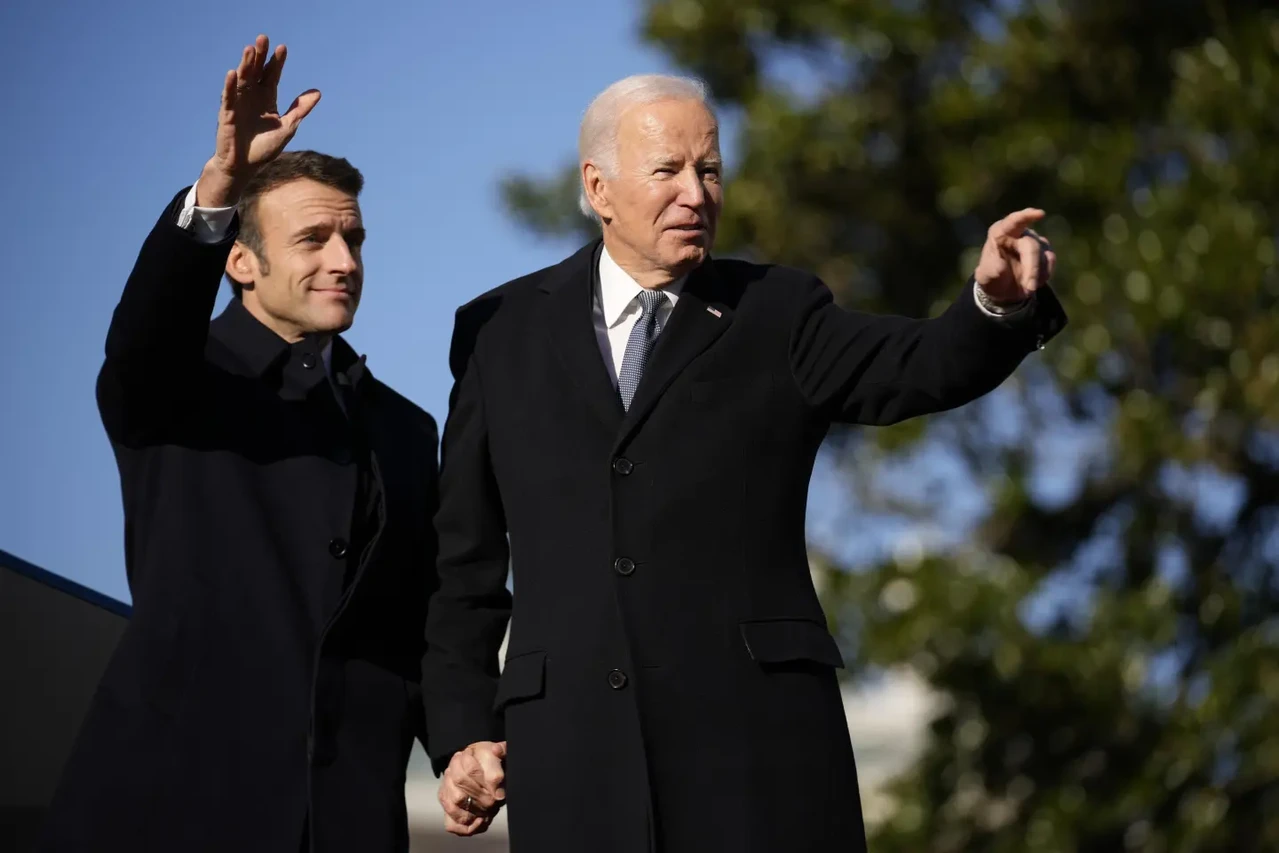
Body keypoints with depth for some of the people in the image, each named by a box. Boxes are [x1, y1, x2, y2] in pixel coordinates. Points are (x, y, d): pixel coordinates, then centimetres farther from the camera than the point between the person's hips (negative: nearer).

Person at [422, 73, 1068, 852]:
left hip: (758, 735, -1)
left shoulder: (778, 317, 9)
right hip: (572, 756, 1)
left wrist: (999, 301, -30)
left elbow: (925, 369, -9)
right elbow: (464, 561, 14)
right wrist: (462, 731, 8)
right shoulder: (502, 332, 12)